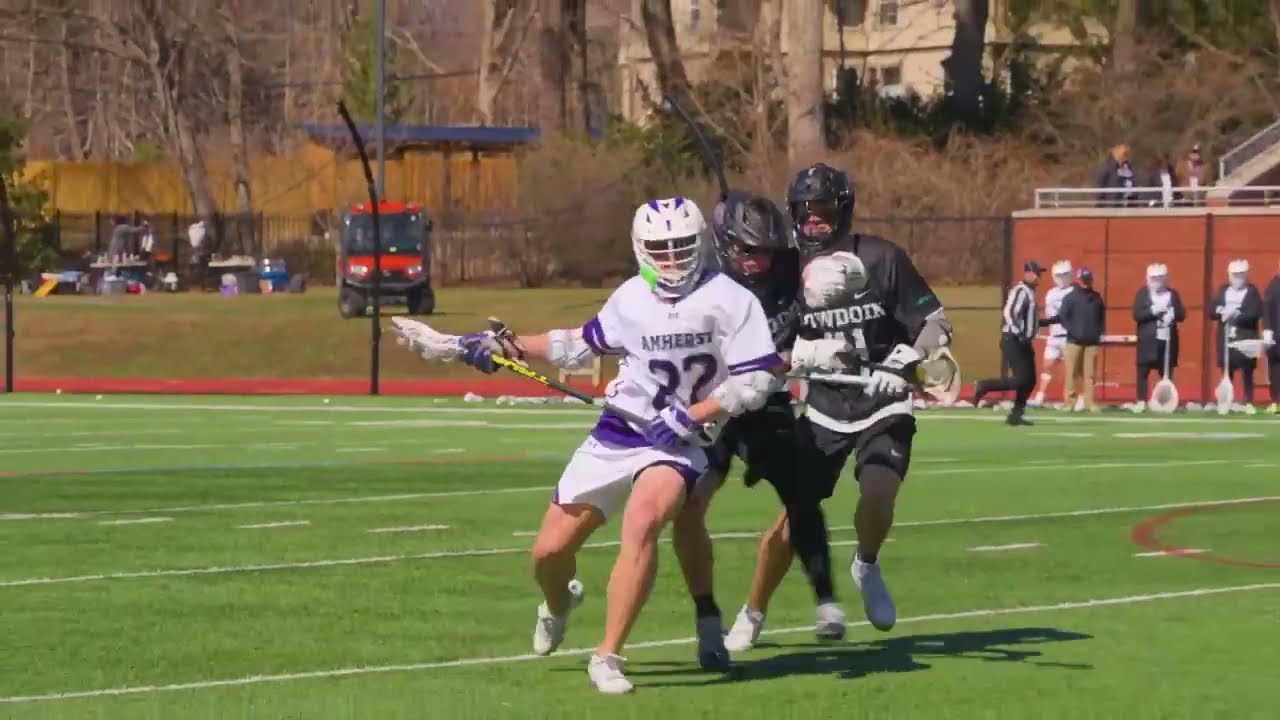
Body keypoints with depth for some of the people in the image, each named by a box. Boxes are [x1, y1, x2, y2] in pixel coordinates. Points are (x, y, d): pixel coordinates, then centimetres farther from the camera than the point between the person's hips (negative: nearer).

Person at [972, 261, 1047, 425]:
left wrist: (1051, 320, 22)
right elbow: (1009, 314, -24)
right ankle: (984, 387, -2)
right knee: (1021, 379, -13)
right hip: (1013, 342, -10)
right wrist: (1019, 336, -29)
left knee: (1029, 380, 8)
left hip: (1023, 343, 10)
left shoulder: (1030, 293, 16)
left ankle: (1016, 415, 14)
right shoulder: (1020, 291, -14)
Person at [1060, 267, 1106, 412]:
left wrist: (1101, 331, 6)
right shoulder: (1071, 297, 1)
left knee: (1090, 373, 1)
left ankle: (1089, 402, 2)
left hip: (1092, 341, 3)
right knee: (1073, 372, -2)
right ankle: (1069, 401, 1)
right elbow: (1063, 316, -4)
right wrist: (1072, 330, -13)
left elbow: (1102, 316, 19)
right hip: (1074, 340, -3)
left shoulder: (1096, 298, 12)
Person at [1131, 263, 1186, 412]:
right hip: (1148, 341, -2)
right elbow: (1137, 315, -7)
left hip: (1167, 340, 2)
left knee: (1167, 372, 4)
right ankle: (1141, 401, 2)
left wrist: (1172, 314, -16)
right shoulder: (1142, 294, 3)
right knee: (1143, 371, -2)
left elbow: (1182, 315, 5)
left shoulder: (1173, 295, 10)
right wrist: (1153, 311, -19)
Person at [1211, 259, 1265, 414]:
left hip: (1246, 339, -3)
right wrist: (1221, 311, -15)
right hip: (1226, 338, 3)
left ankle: (1249, 403, 2)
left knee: (1247, 372, -1)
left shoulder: (1252, 291, -1)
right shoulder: (1223, 291, 11)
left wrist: (1237, 315, -22)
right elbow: (1211, 311, 6)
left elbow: (1256, 313, -14)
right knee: (1226, 372, 6)